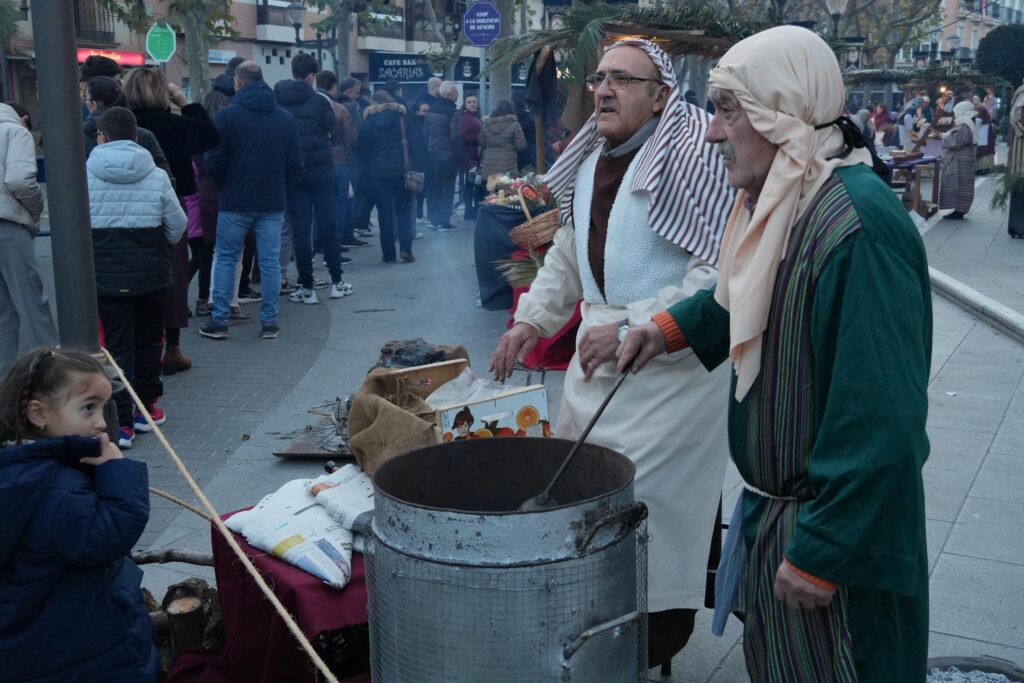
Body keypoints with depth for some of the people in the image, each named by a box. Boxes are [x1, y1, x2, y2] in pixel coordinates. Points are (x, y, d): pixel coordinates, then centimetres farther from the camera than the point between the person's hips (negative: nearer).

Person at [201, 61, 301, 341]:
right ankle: (269, 322, 9)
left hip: (235, 202, -2)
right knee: (270, 260, 7)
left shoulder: (226, 116, -6)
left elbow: (213, 161, -6)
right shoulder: (285, 118, 5)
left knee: (225, 258, 8)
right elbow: (295, 164, 5)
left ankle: (219, 320, 8)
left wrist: (223, 186, 11)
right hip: (273, 202, 3)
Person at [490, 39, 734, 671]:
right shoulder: (589, 162, 10)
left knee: (653, 496, -2)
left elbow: (718, 272, -22)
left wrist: (631, 329, -25)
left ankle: (657, 637, 19)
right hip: (597, 356, 8)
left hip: (672, 363, -8)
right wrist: (531, 320, 12)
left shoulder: (692, 157, -16)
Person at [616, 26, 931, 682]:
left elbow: (881, 419, -31)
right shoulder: (779, 201, 2)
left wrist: (820, 553, -26)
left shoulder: (859, 228, -29)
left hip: (842, 527, -9)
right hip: (773, 501, 9)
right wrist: (671, 328, 8)